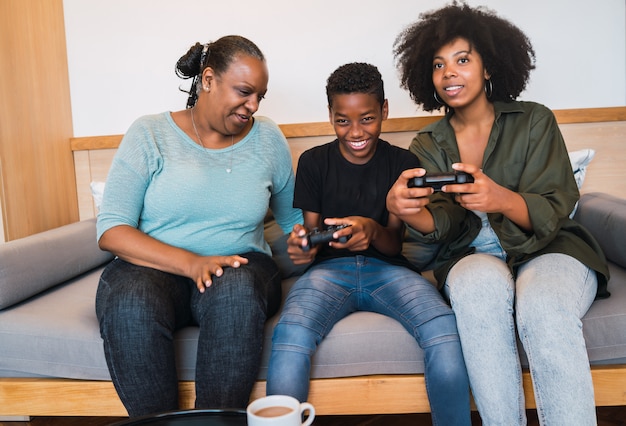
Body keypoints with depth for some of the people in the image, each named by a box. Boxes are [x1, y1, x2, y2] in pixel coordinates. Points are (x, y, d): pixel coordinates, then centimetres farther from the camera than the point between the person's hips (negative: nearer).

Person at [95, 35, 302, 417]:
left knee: (238, 291, -34)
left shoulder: (268, 138, 8)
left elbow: (293, 217, 21)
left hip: (240, 268, 2)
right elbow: (111, 231, -9)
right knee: (132, 305, -35)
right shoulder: (150, 134, 0)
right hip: (154, 268, -1)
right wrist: (192, 263, -22)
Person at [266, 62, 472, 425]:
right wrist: (303, 245, -19)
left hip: (387, 268, 1)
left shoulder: (403, 163, 8)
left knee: (445, 330, -30)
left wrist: (373, 230, -21)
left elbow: (395, 244, 4)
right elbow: (312, 231, 8)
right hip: (330, 268, 0)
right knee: (290, 335, -34)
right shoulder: (314, 162, 8)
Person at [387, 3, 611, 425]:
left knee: (543, 308, -35)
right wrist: (404, 209, -31)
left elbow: (554, 211, -9)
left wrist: (501, 200, -33)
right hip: (474, 258, 2)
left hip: (548, 251, -1)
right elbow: (442, 222, -5)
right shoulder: (427, 145, 9)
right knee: (481, 284, -34)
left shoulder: (533, 120, 2)